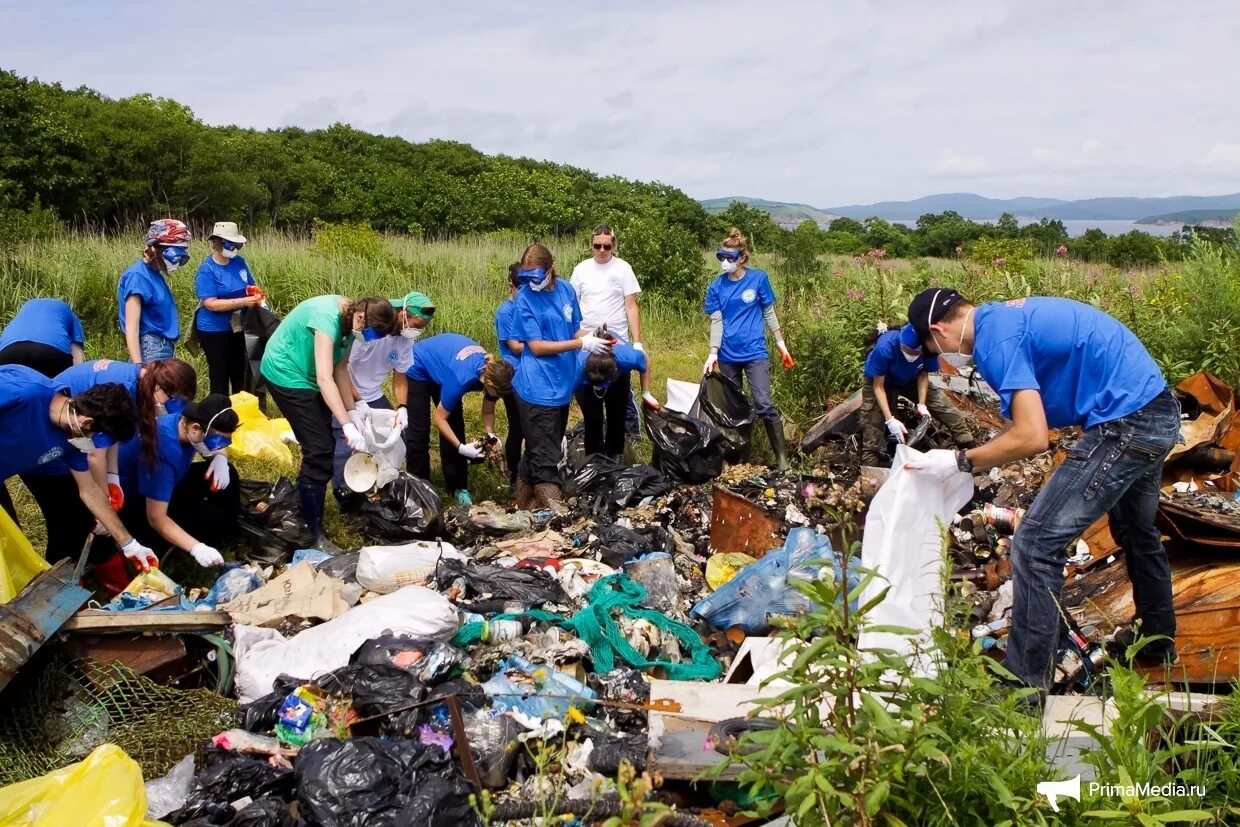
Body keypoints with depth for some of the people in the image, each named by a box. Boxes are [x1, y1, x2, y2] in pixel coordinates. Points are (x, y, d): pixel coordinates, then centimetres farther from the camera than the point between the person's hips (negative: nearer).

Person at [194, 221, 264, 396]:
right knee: (220, 377, 4)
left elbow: (252, 286, 14)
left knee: (240, 375, 16)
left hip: (238, 328, 6)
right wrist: (244, 302, -30)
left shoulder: (239, 262, 1)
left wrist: (257, 295, -10)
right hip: (214, 331, -6)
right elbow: (211, 303, -24)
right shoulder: (207, 269, -17)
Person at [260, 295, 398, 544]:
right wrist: (347, 425, -40)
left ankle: (308, 504, 30)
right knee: (319, 450, -12)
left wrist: (352, 411, -5)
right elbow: (325, 379, -37)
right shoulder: (328, 317, -31)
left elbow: (339, 369, 1)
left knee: (323, 444, 15)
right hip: (285, 373, -9)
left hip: (306, 374, 9)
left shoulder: (349, 321, -4)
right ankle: (312, 532, -7)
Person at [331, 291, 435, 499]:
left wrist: (402, 408, -16)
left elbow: (400, 376, 0)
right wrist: (357, 402, -27)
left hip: (373, 396, 7)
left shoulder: (407, 339, -9)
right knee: (346, 446, -12)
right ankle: (342, 493, 10)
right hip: (346, 396, -7)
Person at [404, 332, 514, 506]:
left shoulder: (490, 370, -24)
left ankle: (458, 487, 9)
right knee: (418, 432, -5)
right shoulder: (462, 378, -42)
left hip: (441, 366, 6)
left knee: (455, 428, 1)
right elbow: (439, 418, -30)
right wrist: (461, 447, -35)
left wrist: (491, 435, -27)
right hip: (418, 369, -6)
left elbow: (488, 411, -9)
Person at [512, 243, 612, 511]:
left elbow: (575, 330, 13)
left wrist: (594, 338, -9)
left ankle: (523, 508, 30)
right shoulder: (525, 298, -12)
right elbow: (537, 346, -15)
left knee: (538, 454, 17)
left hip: (561, 385, 7)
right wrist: (581, 344, -19)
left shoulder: (566, 290, 4)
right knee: (545, 459, -3)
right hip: (538, 389, -6)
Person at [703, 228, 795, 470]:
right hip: (728, 356, 3)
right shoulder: (717, 286, 1)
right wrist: (713, 353, -10)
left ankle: (782, 456, -4)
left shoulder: (758, 278, -3)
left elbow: (769, 313, 4)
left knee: (764, 405, -12)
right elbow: (716, 321, 0)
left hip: (755, 353, -3)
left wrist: (781, 344, 5)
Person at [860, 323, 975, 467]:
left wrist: (922, 404, -22)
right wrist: (890, 420, -37)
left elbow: (923, 374, -11)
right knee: (873, 431, -12)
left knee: (945, 406, -4)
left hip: (910, 380, 3)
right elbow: (878, 386, -30)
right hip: (879, 381, -3)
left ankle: (969, 448, 10)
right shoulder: (884, 348, -40)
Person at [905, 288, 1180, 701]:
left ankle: (1025, 684, -3)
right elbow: (1032, 415, 20)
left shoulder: (995, 339, -17)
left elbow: (1033, 438, -24)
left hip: (1125, 425, -11)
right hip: (1159, 409, 11)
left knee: (1036, 544, -8)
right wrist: (982, 457, 17)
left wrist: (960, 461, -14)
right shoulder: (1008, 314, 13)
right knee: (1137, 532, 30)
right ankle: (1159, 643, 51)